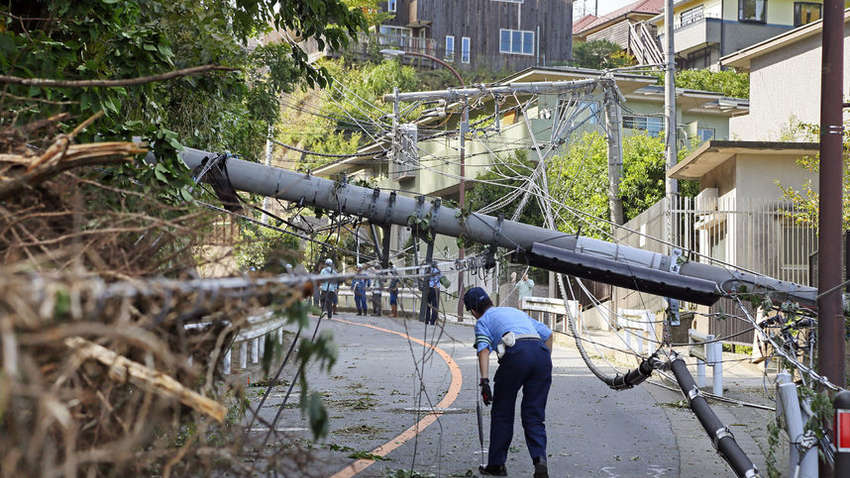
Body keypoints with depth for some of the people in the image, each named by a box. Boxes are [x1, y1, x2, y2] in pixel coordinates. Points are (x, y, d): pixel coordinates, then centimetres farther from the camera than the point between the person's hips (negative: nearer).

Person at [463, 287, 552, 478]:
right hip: (541, 352, 4)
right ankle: (540, 459, -10)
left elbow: (484, 349, -1)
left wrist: (484, 380, -10)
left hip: (516, 354, -4)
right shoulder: (515, 311, 36)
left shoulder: (483, 321, 19)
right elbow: (547, 333, 30)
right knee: (534, 415, 10)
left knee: (502, 413, 12)